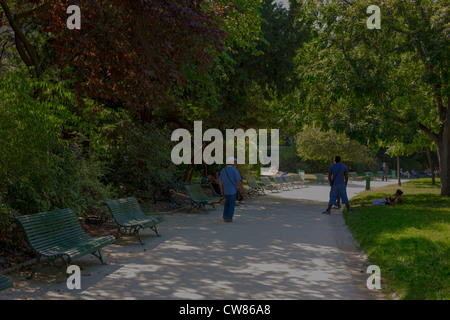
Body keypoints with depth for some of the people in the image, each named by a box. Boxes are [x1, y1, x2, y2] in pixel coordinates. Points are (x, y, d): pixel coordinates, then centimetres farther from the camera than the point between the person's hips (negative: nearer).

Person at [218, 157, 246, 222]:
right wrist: (241, 189, -5)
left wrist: (221, 189, 12)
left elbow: (220, 181, 6)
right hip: (233, 189, -5)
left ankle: (225, 216, 15)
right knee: (232, 204, 4)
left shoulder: (223, 170, 5)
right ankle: (229, 218, 1)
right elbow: (239, 181, -13)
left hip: (226, 189, 5)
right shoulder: (234, 170, -12)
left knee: (227, 202, 22)